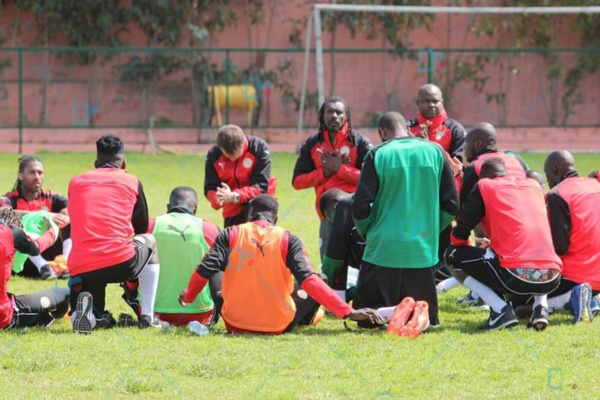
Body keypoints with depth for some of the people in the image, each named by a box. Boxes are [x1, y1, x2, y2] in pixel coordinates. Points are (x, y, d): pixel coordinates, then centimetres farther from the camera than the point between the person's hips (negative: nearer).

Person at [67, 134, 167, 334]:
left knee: (79, 321, 25)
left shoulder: (75, 182, 18)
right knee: (150, 240, 33)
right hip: (121, 263, -1)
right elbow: (142, 227, 27)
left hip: (80, 269, 1)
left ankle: (85, 311, -14)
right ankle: (147, 316, 23)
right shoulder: (131, 181, 14)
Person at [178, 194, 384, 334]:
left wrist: (188, 296, 11)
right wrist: (348, 312, -16)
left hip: (235, 324, 1)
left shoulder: (230, 235, -3)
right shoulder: (288, 240, -5)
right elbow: (309, 280, -14)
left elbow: (204, 271, -10)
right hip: (278, 326, -1)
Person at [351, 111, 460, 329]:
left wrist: (367, 231, 15)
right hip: (423, 250, 2)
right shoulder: (435, 152, 3)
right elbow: (451, 205, 6)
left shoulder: (377, 155, -4)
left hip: (384, 248, -2)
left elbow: (360, 208, -6)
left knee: (368, 319, 8)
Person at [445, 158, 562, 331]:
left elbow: (459, 234, 9)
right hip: (551, 278, 5)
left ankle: (501, 310, 0)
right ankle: (541, 306, 11)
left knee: (453, 255, 16)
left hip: (515, 275, -5)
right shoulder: (534, 185, 24)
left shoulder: (484, 186, 11)